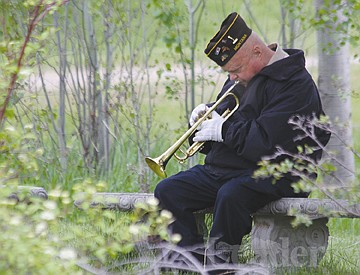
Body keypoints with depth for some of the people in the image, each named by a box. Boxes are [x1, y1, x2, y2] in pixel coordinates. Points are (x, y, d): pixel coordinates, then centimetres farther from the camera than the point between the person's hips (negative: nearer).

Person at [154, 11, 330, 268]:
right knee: (167, 191, -8)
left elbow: (268, 144, -24)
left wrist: (224, 130, -15)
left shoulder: (295, 84, -13)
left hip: (269, 175, -9)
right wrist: (205, 118, 2)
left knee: (230, 196, -38)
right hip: (220, 170, 9)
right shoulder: (240, 78, 16)